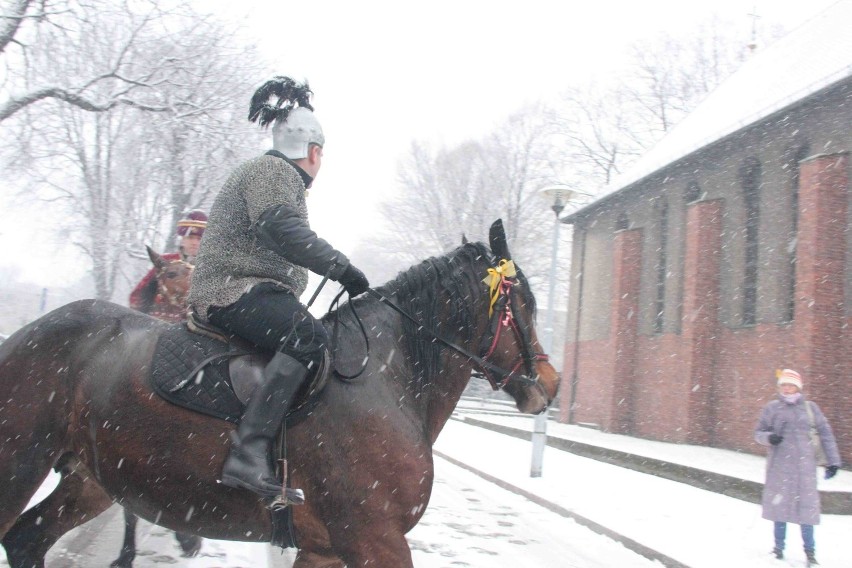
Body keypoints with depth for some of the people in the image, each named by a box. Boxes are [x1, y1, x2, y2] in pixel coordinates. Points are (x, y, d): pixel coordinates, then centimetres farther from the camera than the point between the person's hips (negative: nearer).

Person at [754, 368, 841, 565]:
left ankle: (810, 550, 11)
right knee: (780, 504, 4)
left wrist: (833, 460, 5)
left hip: (804, 464, 0)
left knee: (806, 505, -2)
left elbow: (825, 433, 9)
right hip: (779, 464, 0)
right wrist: (769, 437, -15)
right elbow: (758, 432, 8)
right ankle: (778, 547, 18)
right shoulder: (772, 408, 2)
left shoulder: (810, 407, 4)